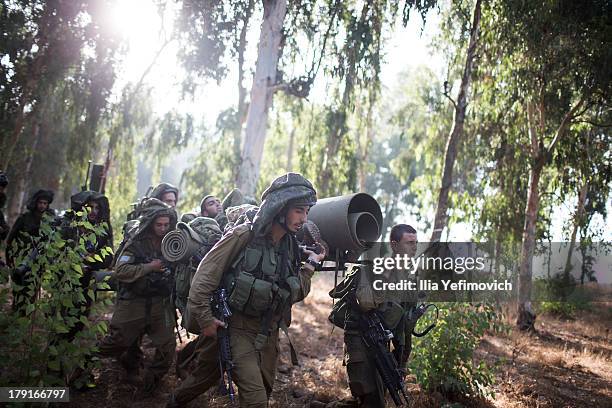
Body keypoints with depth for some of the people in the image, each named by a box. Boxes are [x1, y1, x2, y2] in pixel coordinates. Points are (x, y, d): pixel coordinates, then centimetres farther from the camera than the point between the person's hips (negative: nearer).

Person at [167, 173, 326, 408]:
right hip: (237, 329, -7)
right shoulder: (243, 236, -17)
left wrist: (310, 265, -7)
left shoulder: (292, 247, 1)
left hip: (268, 333, 7)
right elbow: (205, 275, -14)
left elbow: (295, 294, 4)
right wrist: (205, 320, -15)